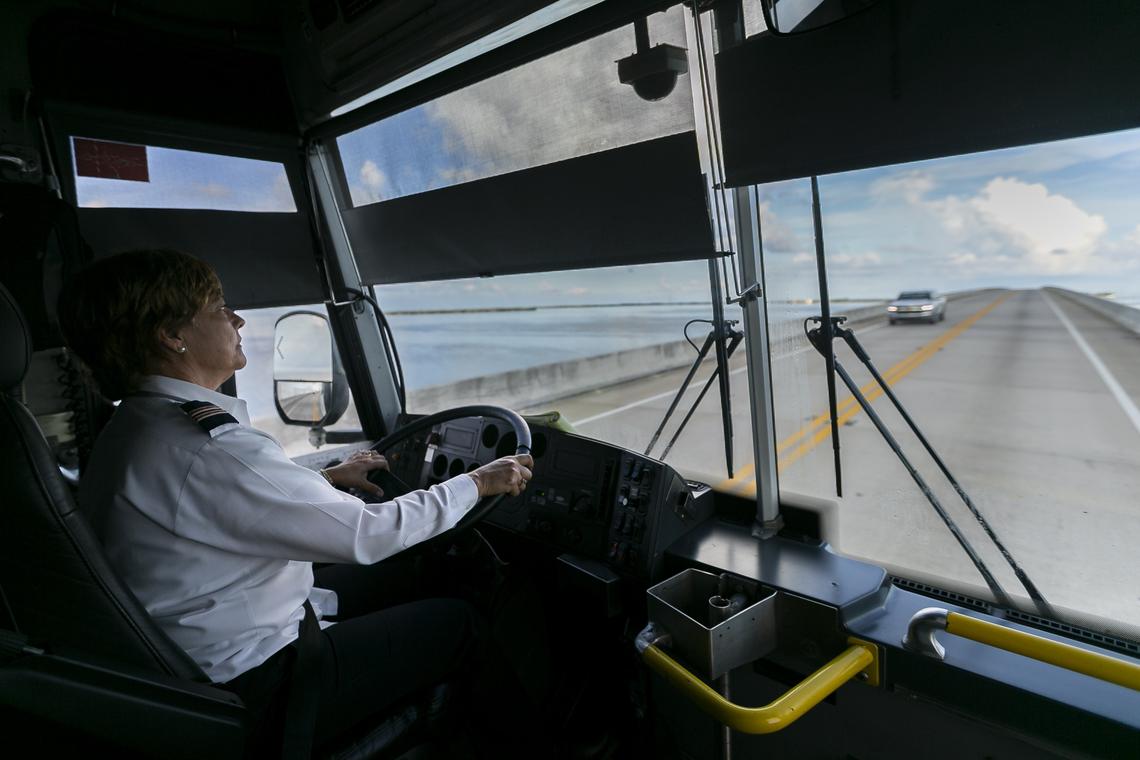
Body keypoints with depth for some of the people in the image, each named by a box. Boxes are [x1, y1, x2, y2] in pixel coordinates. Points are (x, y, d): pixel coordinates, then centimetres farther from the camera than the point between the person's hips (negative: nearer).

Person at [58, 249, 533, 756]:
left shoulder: (132, 428, 2)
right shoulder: (208, 448, -30)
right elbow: (365, 534, -25)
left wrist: (327, 480, 13)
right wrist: (478, 482, -14)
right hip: (249, 687, -10)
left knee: (378, 580, 23)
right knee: (454, 622, 0)